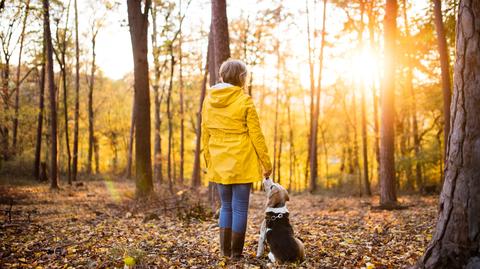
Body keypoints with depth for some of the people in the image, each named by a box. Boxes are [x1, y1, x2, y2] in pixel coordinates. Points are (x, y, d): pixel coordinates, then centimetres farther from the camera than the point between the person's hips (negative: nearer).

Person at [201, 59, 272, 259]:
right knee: (240, 208, 5)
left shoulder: (209, 100, 4)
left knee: (226, 206, 17)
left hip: (219, 163, 5)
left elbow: (205, 134, 8)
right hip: (242, 163, -4)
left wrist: (209, 161, 17)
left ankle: (225, 250, 19)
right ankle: (236, 252, 10)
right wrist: (266, 163, -1)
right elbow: (256, 135, -8)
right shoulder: (244, 100, -9)